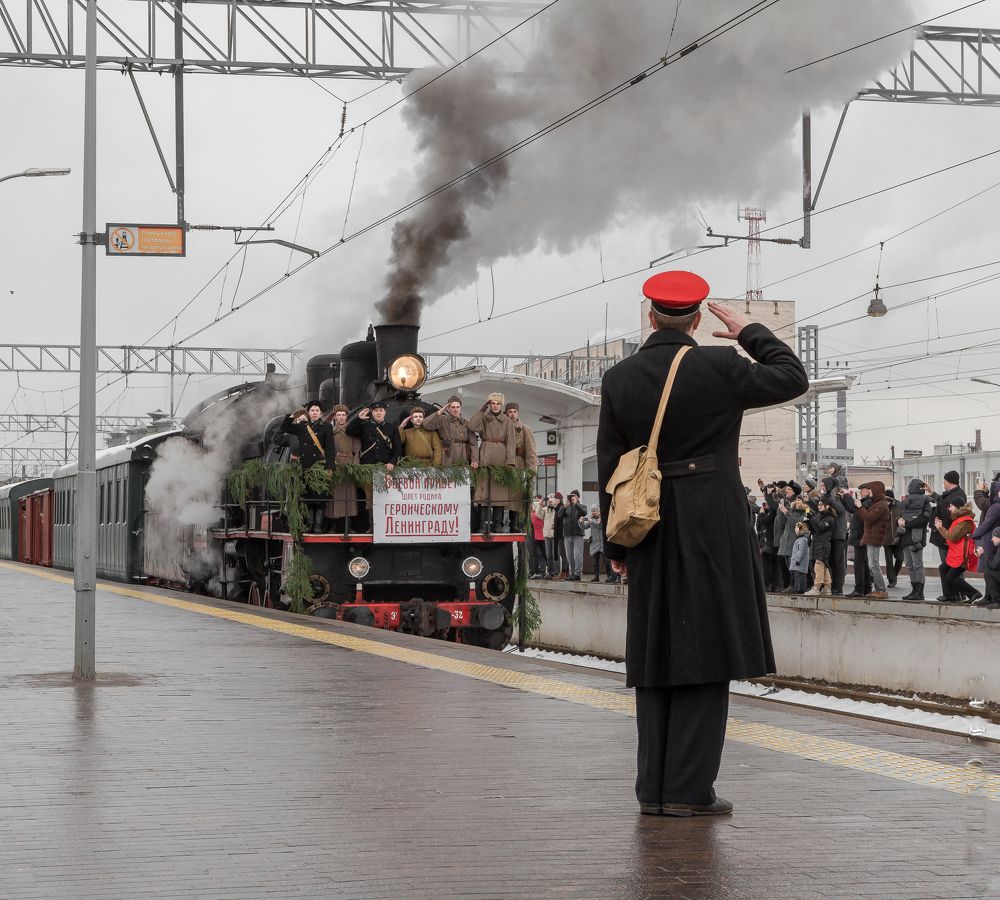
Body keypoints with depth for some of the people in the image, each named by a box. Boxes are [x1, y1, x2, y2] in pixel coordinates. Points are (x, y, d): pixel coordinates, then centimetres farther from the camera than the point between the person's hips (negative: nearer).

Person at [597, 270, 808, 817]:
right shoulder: (718, 366, -9)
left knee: (655, 656, 10)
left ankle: (654, 790, 12)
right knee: (705, 654, 0)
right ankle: (689, 790, -2)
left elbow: (609, 468, 5)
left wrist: (616, 546, 12)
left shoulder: (619, 380, 2)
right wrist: (750, 333, 16)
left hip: (649, 531, 4)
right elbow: (793, 378, 4)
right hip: (713, 527, -4)